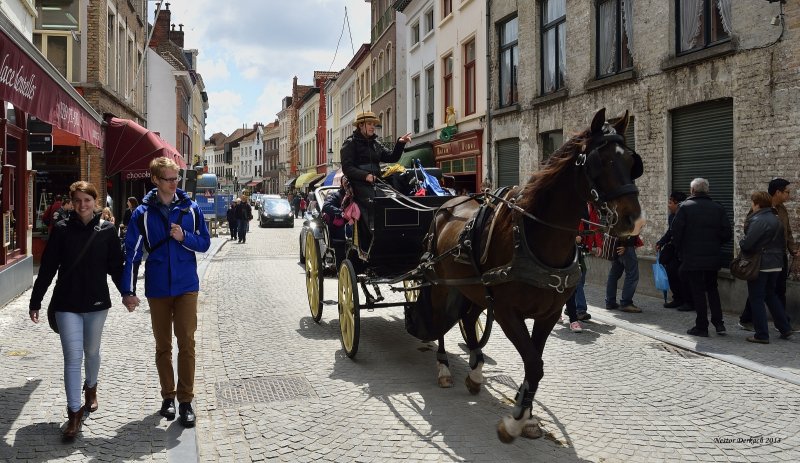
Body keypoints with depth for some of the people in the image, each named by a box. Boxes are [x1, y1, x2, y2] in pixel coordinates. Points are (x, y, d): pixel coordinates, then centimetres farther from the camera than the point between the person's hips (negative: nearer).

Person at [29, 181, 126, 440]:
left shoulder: (106, 231, -1)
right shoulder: (62, 229, -3)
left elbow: (116, 266, 2)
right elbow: (47, 268, -1)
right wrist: (35, 301, 0)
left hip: (97, 302, 1)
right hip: (67, 303, -1)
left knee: (91, 352, 17)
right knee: (73, 357, -4)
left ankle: (90, 387, 44)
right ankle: (74, 412, 4)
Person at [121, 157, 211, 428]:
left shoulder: (190, 208, 0)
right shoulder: (143, 213, -3)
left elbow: (204, 243, 5)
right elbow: (131, 252, -4)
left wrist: (184, 237, -15)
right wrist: (127, 291, -9)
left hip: (186, 287, 0)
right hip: (157, 288, 1)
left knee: (186, 343, -3)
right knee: (163, 345, 12)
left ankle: (185, 400, 5)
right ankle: (168, 396, 26)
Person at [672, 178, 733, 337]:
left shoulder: (685, 207, -8)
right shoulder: (718, 208, 3)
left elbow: (676, 231, -13)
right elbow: (728, 233, 1)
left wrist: (680, 250, 2)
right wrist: (715, 244, 15)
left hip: (692, 258, -4)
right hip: (713, 257, 4)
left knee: (698, 291, 3)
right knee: (712, 289, 19)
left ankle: (702, 327, 7)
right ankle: (719, 323, 14)